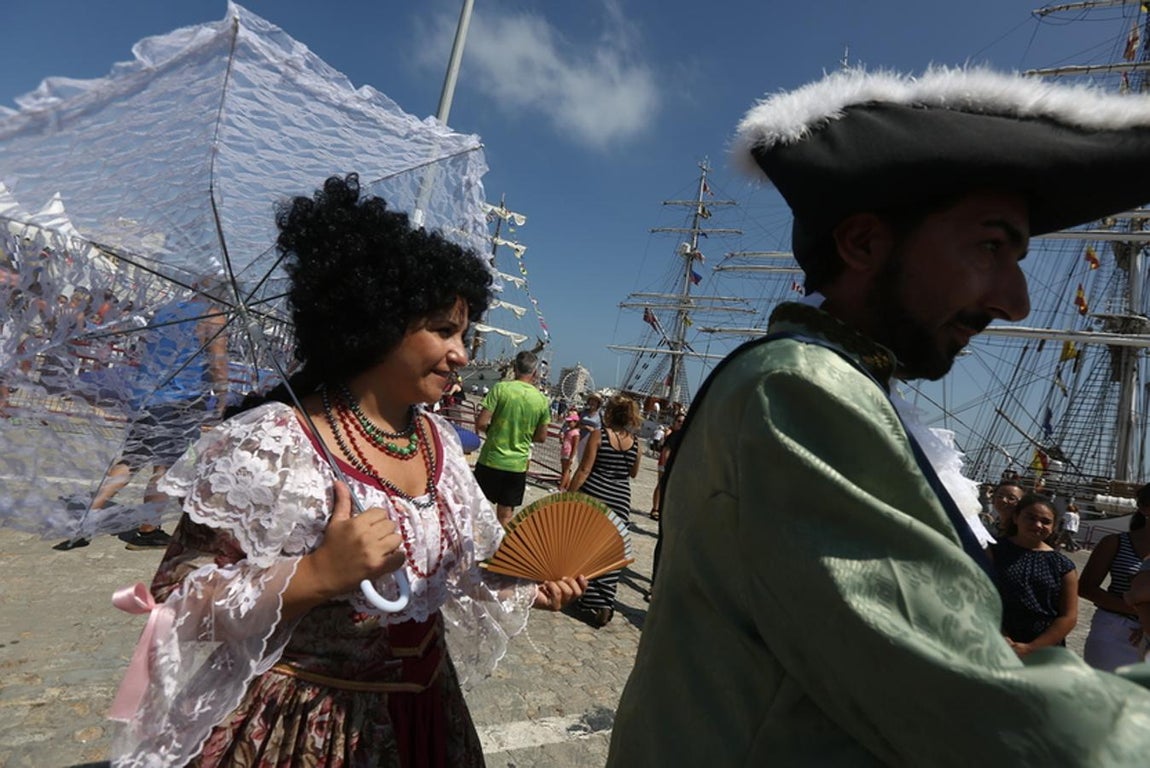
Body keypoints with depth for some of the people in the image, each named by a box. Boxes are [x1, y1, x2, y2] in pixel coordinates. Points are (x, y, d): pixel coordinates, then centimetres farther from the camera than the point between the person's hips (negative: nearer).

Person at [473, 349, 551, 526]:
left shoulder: (500, 388, -10)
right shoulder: (542, 400, -2)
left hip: (491, 460, -1)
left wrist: (492, 430, 7)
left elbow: (480, 423, -13)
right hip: (518, 465, 2)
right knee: (506, 515, 12)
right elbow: (541, 437, 5)